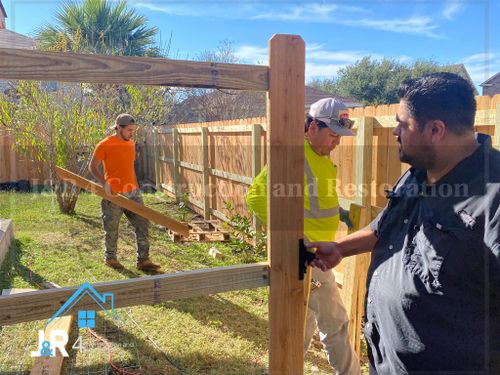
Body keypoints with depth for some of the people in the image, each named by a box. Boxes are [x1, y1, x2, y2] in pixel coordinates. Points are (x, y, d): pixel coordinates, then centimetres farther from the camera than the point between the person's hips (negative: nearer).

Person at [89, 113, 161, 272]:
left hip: (133, 193, 6)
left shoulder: (131, 143, 9)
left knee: (142, 224, 2)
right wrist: (104, 183, -19)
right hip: (113, 195, -6)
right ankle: (110, 258, 30)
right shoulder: (104, 145, -9)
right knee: (112, 230, 8)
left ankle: (143, 260, 10)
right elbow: (92, 167, -4)